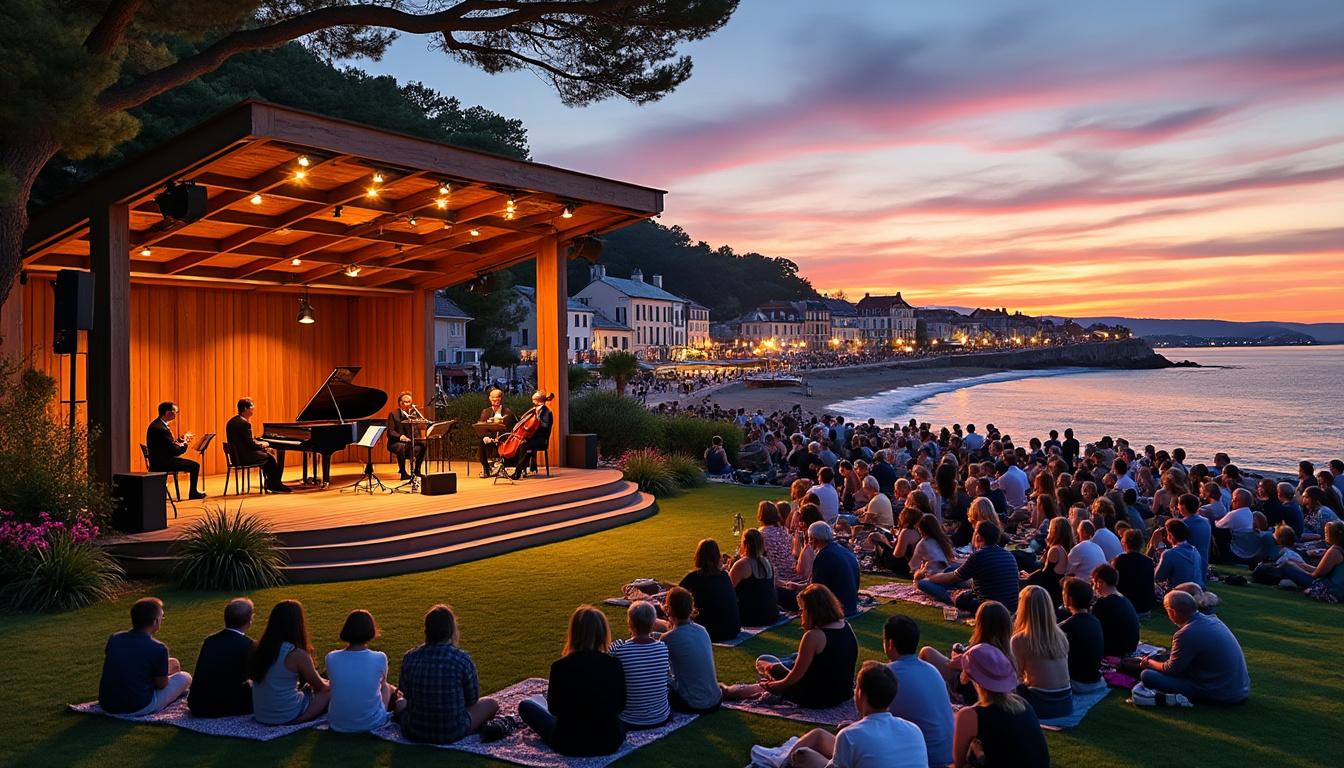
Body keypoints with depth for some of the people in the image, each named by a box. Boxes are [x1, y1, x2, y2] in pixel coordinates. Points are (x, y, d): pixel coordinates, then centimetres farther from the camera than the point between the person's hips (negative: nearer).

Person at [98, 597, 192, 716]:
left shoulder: (114, 639, 0)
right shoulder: (158, 649, -17)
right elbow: (161, 684, -6)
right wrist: (165, 670, 16)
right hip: (138, 709, -7)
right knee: (184, 677, 11)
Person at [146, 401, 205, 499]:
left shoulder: (156, 424, 7)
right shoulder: (161, 428, -25)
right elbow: (175, 451, -23)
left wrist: (179, 440, 4)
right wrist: (185, 443, -5)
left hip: (159, 460, 11)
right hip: (161, 463, -11)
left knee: (192, 464, 23)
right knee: (195, 465, -6)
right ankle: (193, 493, 8)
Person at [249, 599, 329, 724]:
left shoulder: (257, 648, -3)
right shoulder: (297, 654, -20)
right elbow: (320, 686, -4)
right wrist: (328, 683, 20)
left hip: (260, 716, 6)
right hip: (288, 717, -6)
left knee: (308, 688, 28)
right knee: (330, 690, 14)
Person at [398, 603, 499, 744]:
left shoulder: (409, 658, -8)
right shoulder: (462, 659, -16)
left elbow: (405, 694, 8)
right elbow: (472, 699, -3)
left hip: (413, 733, 4)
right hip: (452, 734, -3)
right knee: (491, 703, 20)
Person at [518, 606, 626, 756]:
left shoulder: (560, 666, -19)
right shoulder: (614, 665, -12)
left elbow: (554, 709, -4)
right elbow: (620, 707, 3)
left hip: (571, 745, -3)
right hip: (611, 742, 3)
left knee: (525, 705, 20)